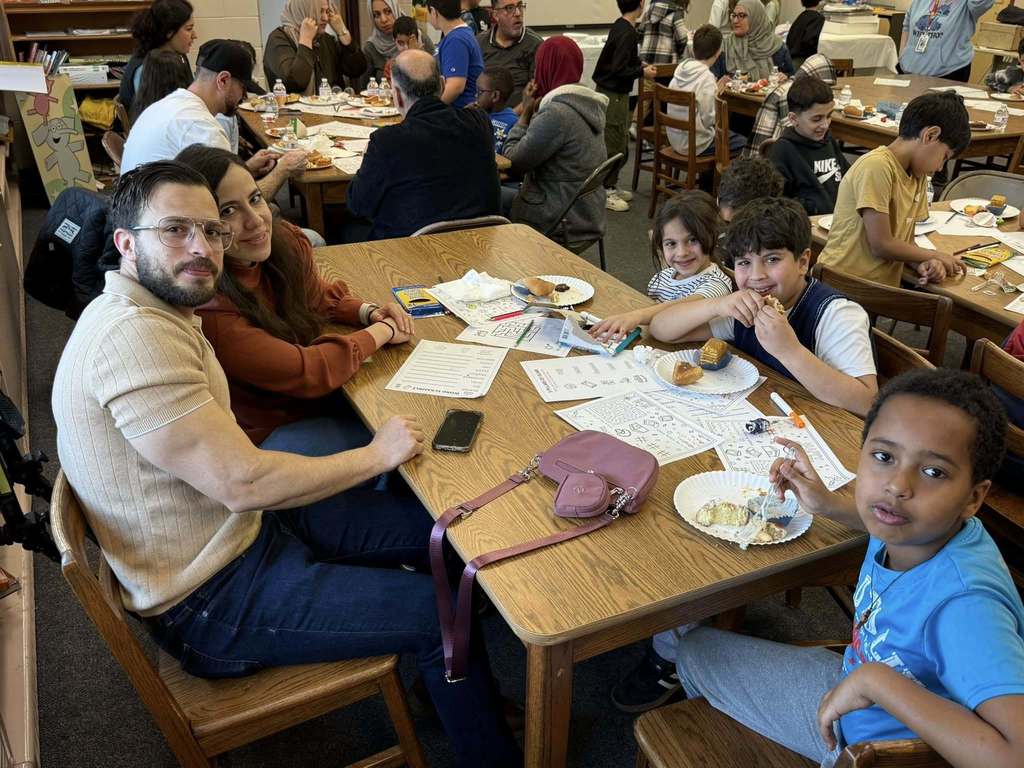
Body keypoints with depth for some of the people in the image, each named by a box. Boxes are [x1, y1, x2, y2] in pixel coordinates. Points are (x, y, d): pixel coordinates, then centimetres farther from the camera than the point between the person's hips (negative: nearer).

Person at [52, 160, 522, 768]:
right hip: (211, 602, -10)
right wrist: (377, 455, -17)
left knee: (439, 524, 10)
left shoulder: (156, 315, 6)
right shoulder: (132, 337, -28)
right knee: (443, 610, -9)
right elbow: (243, 483, -30)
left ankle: (463, 695, 32)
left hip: (245, 527, 10)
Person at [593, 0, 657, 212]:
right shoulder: (626, 33, -20)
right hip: (613, 95, -10)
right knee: (614, 145, -4)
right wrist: (642, 72, -12)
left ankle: (610, 186, 26)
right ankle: (605, 193, 3)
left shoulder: (620, 26, 8)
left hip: (611, 92, 10)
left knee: (620, 141, 17)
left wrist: (640, 66, 14)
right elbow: (619, 70, -23)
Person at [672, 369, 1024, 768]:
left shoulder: (966, 605, -41)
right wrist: (831, 505, -3)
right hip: (854, 689, 7)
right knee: (695, 648, 20)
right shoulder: (928, 523, -18)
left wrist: (876, 680, -42)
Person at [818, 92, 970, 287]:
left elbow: (905, 241, 12)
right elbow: (881, 245, -16)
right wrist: (935, 256, -2)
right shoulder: (877, 166, -15)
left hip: (883, 288, 8)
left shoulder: (918, 176, 13)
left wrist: (924, 264, -8)